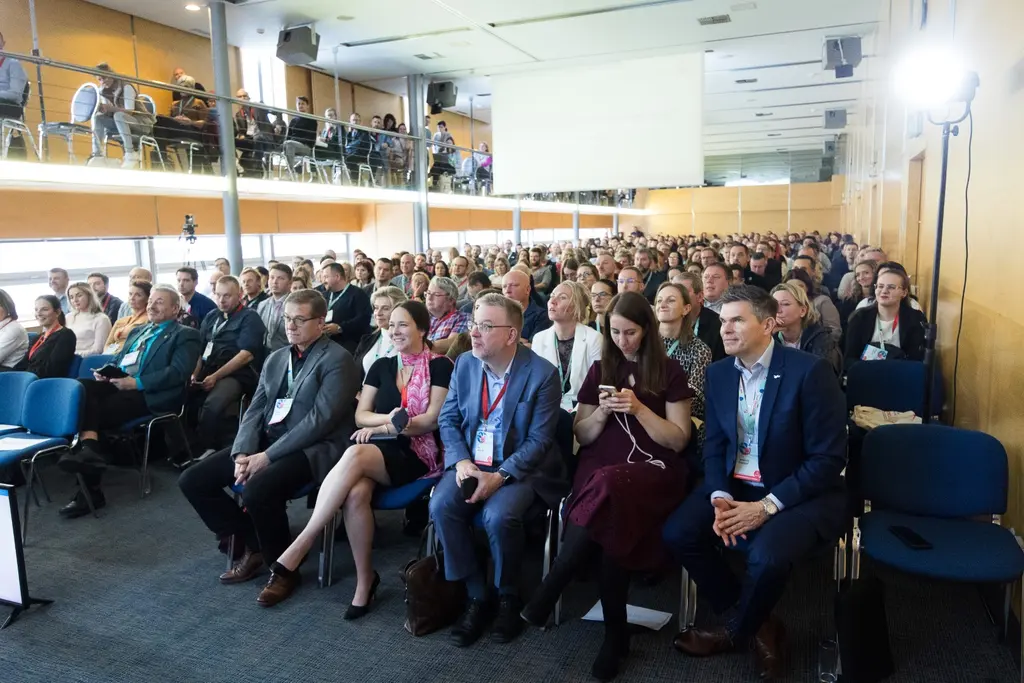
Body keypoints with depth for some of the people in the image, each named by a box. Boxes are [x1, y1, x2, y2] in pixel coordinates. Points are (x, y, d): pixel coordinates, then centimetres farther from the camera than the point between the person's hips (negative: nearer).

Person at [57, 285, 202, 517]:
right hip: (117, 385, 7)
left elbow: (178, 372, -10)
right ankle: (88, 447, -36)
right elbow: (117, 359, 28)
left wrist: (137, 382, -18)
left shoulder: (185, 335, 4)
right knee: (82, 387, -24)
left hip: (149, 394, -7)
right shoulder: (137, 331, 29)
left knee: (96, 412, -26)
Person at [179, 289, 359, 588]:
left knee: (257, 490, -33)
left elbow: (320, 420, -18)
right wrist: (243, 453, -8)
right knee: (192, 480, -2)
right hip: (266, 441, 8)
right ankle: (253, 544, 11)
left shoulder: (337, 359, -8)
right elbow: (255, 410, 11)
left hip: (312, 448, -8)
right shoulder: (275, 359, 16)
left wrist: (267, 456, -19)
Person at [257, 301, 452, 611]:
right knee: (355, 492, -33)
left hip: (416, 453, -4)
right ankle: (365, 579, -16)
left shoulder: (439, 366, 2)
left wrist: (384, 427, -14)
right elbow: (360, 415, 10)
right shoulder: (381, 366, 16)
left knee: (355, 455, -35)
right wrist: (390, 418, -11)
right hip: (376, 448, 4)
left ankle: (296, 551, -30)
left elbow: (433, 420, -6)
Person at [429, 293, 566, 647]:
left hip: (519, 468, -4)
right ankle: (477, 594, -3)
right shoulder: (465, 363, 1)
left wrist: (499, 477, -24)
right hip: (471, 461, 4)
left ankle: (507, 596, 0)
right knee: (441, 506, -23)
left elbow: (538, 440, -14)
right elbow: (447, 419, 5)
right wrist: (461, 462, -13)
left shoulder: (542, 374, -14)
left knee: (499, 516, -31)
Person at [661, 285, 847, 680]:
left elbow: (829, 459, -17)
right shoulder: (718, 374, 2)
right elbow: (714, 446, 5)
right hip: (736, 486, 6)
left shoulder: (809, 371, -16)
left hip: (802, 493, -5)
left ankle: (735, 632, 4)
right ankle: (757, 624, 7)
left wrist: (767, 506, -23)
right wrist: (720, 496, -15)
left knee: (767, 555, -32)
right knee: (677, 532, -14)